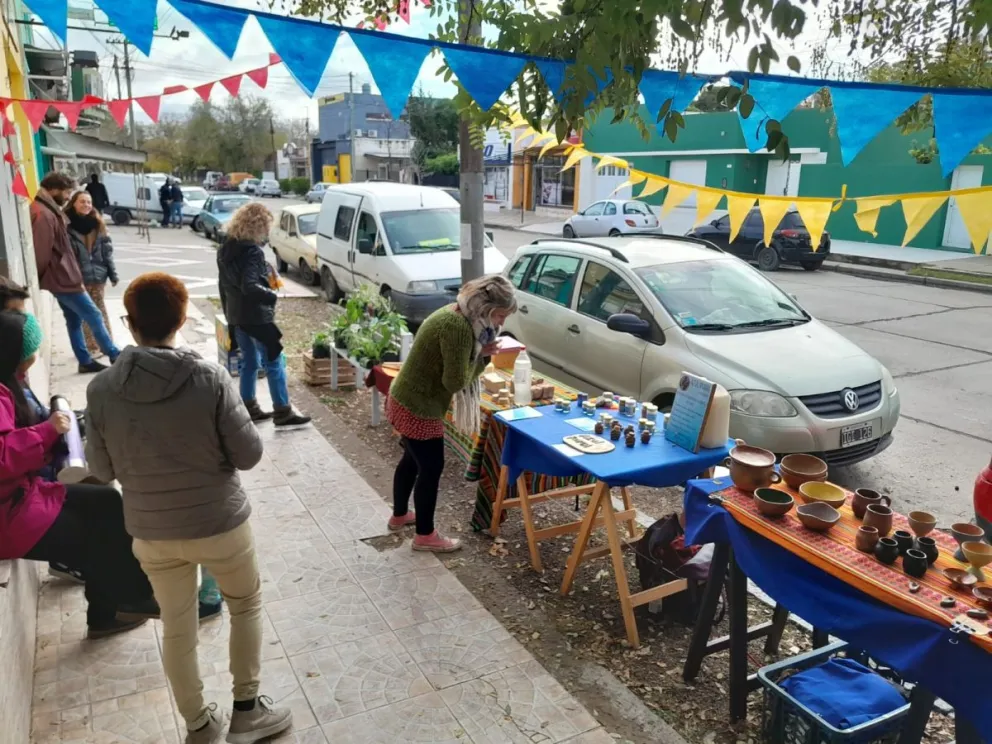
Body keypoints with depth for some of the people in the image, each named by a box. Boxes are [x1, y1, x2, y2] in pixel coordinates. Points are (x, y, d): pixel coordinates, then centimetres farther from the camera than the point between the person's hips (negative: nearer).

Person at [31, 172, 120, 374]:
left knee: (74, 321, 15)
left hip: (63, 277, 10)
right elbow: (42, 254, -21)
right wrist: (42, 280, -10)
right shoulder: (43, 215, -21)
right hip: (62, 279, -10)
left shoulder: (50, 211, 13)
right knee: (94, 316, -1)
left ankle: (85, 361, 22)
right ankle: (114, 355, 10)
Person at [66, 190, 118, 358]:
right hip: (79, 278, -3)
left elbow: (107, 249, 7)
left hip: (98, 274, 3)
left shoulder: (97, 223, 5)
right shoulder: (66, 225, -8)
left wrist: (113, 273, 4)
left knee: (100, 309, 13)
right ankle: (92, 347, 13)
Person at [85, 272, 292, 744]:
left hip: (151, 532, 3)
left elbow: (101, 469, -1)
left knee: (177, 628, 21)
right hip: (219, 524, -2)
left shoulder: (102, 388, -11)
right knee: (246, 606, 23)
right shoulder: (211, 379, -20)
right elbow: (249, 454, -14)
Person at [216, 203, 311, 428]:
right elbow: (249, 287, -28)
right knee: (274, 363, -2)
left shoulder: (225, 249, 10)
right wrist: (272, 296, -14)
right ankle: (283, 412, 2)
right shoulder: (252, 251, -19)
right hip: (256, 316, -9)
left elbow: (224, 285, 16)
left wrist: (228, 312, 22)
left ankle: (249, 408, 23)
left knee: (249, 362, 17)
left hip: (236, 316, 9)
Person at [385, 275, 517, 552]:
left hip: (406, 401, 10)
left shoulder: (455, 314, 5)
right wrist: (481, 356, -11)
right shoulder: (458, 327, -27)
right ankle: (425, 535, 22)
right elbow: (455, 381, -25)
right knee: (431, 468, 5)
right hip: (418, 409, -10)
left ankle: (399, 515, 45)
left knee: (412, 459, 26)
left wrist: (482, 352, -6)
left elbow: (450, 365, 9)